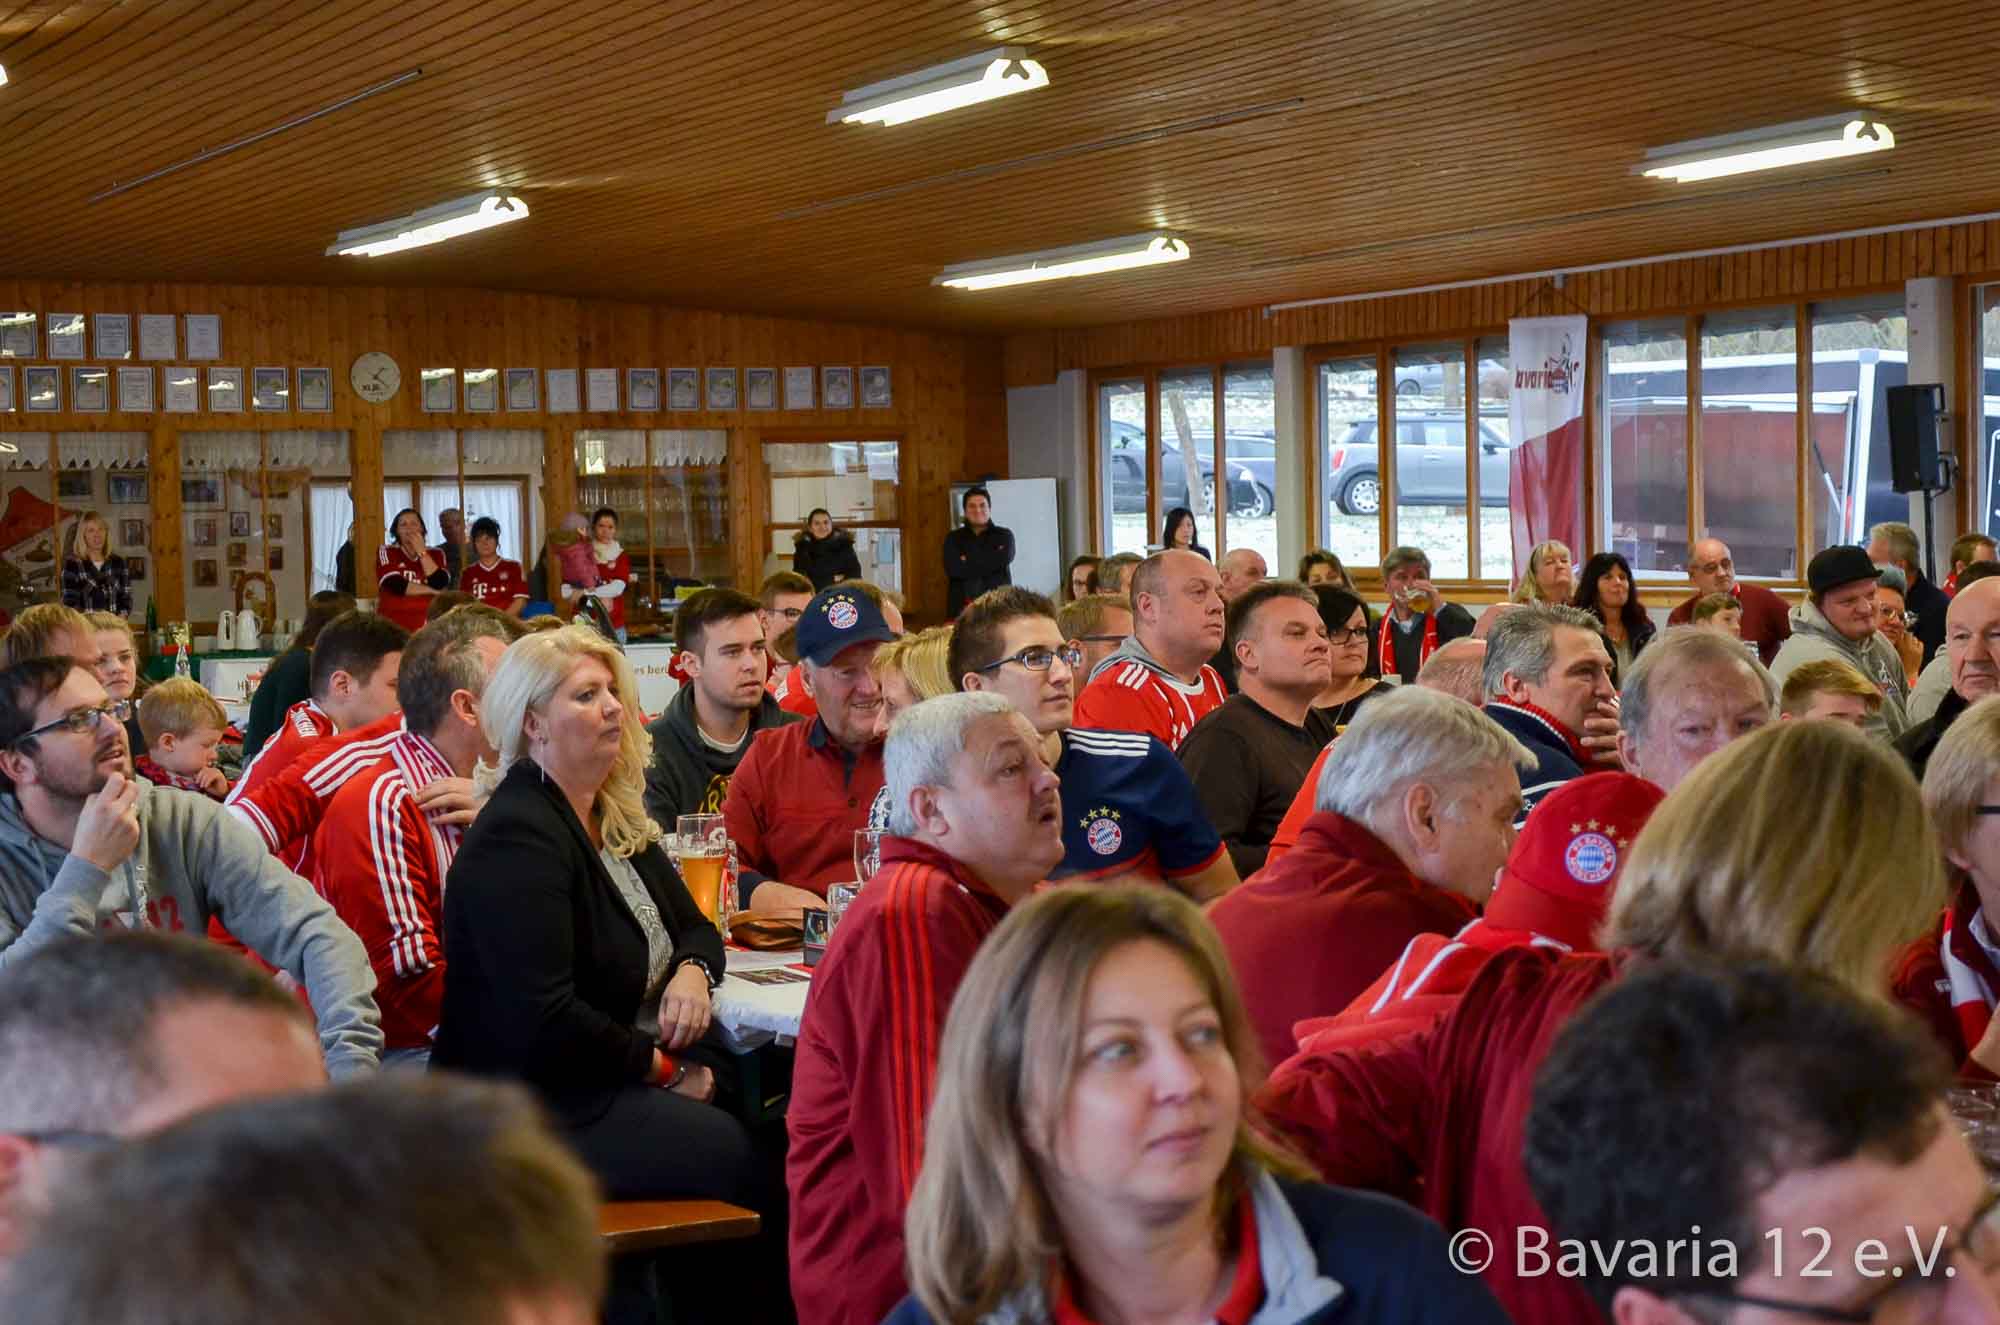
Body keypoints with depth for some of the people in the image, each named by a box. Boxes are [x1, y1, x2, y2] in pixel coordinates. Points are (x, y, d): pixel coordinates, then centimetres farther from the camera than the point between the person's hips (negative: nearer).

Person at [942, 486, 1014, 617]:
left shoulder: (1004, 535, 9)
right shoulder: (953, 538, 12)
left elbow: (1002, 560, -11)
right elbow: (953, 569, -5)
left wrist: (968, 561, -2)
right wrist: (990, 563, -4)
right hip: (961, 607, 1)